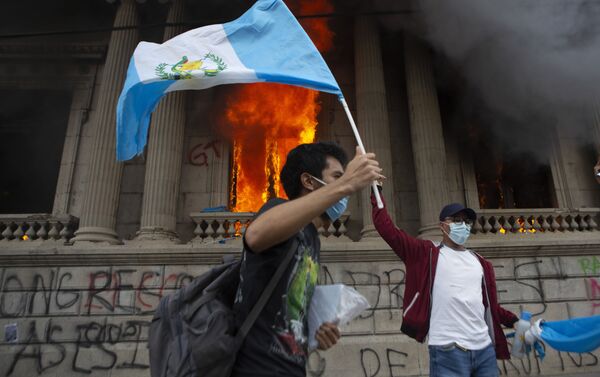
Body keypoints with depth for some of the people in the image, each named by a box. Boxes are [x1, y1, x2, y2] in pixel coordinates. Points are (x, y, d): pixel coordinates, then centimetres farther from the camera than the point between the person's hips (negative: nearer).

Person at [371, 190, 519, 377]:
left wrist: (515, 321, 10)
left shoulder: (480, 262, 16)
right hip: (448, 351, -5)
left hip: (485, 349, 5)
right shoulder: (427, 254, 1)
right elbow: (386, 228, -5)